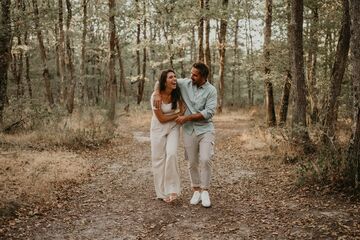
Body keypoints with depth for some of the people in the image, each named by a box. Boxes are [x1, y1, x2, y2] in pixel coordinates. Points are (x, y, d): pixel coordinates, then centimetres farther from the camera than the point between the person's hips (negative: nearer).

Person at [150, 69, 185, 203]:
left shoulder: (177, 93, -12)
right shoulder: (156, 97, -21)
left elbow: (182, 110, 5)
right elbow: (161, 119, -17)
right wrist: (178, 114, -12)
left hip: (173, 128, 2)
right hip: (158, 128, -2)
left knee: (171, 154, -18)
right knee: (159, 159, 1)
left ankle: (171, 190, -8)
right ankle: (162, 193, 13)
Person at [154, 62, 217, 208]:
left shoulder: (211, 90, -8)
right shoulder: (185, 84, 0)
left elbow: (208, 113, -16)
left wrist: (187, 117, -17)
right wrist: (157, 93, -10)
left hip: (205, 129, -3)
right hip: (189, 130, 3)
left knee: (205, 160, -16)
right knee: (192, 163, 7)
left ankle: (204, 191, -2)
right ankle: (196, 191, 21)